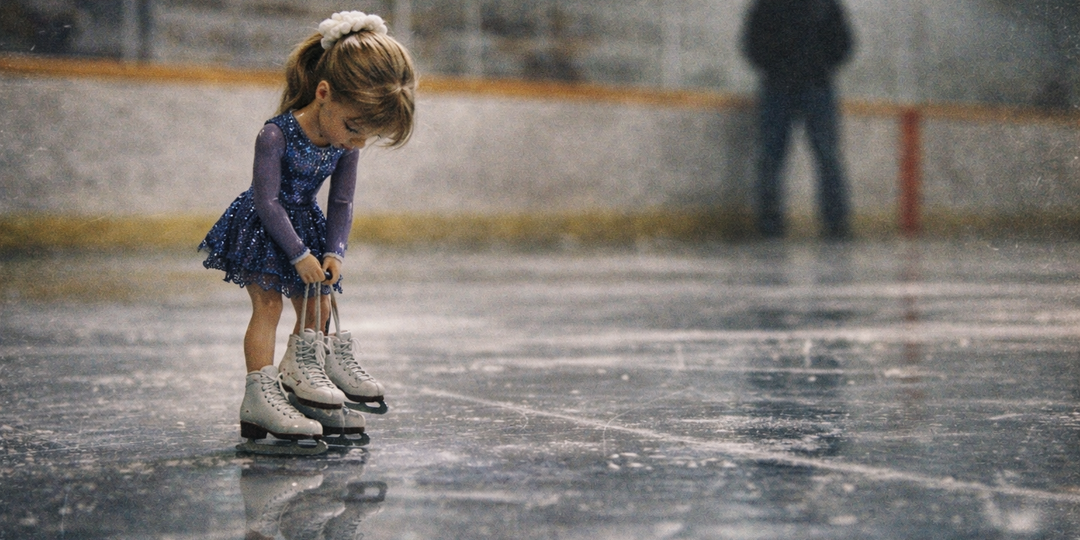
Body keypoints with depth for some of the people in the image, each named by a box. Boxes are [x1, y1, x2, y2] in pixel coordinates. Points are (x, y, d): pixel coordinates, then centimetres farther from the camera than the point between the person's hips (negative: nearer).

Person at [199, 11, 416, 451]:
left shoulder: (346, 145, -10)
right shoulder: (276, 136, -29)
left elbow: (341, 203, -1)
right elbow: (267, 200, -24)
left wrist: (334, 251, -13)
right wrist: (299, 254, -23)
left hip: (306, 225, 7)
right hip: (262, 230, -6)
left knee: (315, 307, 9)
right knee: (268, 305, -11)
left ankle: (302, 374, 20)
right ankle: (260, 394, -11)